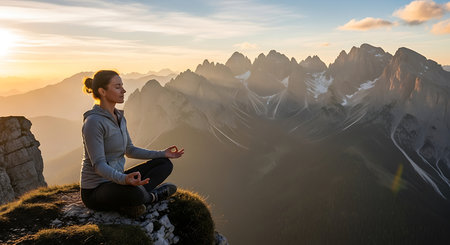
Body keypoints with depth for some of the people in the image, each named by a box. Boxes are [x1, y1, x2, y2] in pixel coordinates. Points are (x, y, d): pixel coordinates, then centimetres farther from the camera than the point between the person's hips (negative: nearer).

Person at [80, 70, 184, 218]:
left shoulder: (119, 117, 7)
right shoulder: (93, 122, -20)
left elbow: (129, 150, 14)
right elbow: (99, 165, -25)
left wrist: (162, 154, 9)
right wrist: (124, 179, -44)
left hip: (115, 180, 9)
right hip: (95, 192, -9)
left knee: (165, 164, 7)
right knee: (135, 193, -41)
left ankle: (128, 203, -10)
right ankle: (151, 196, -5)